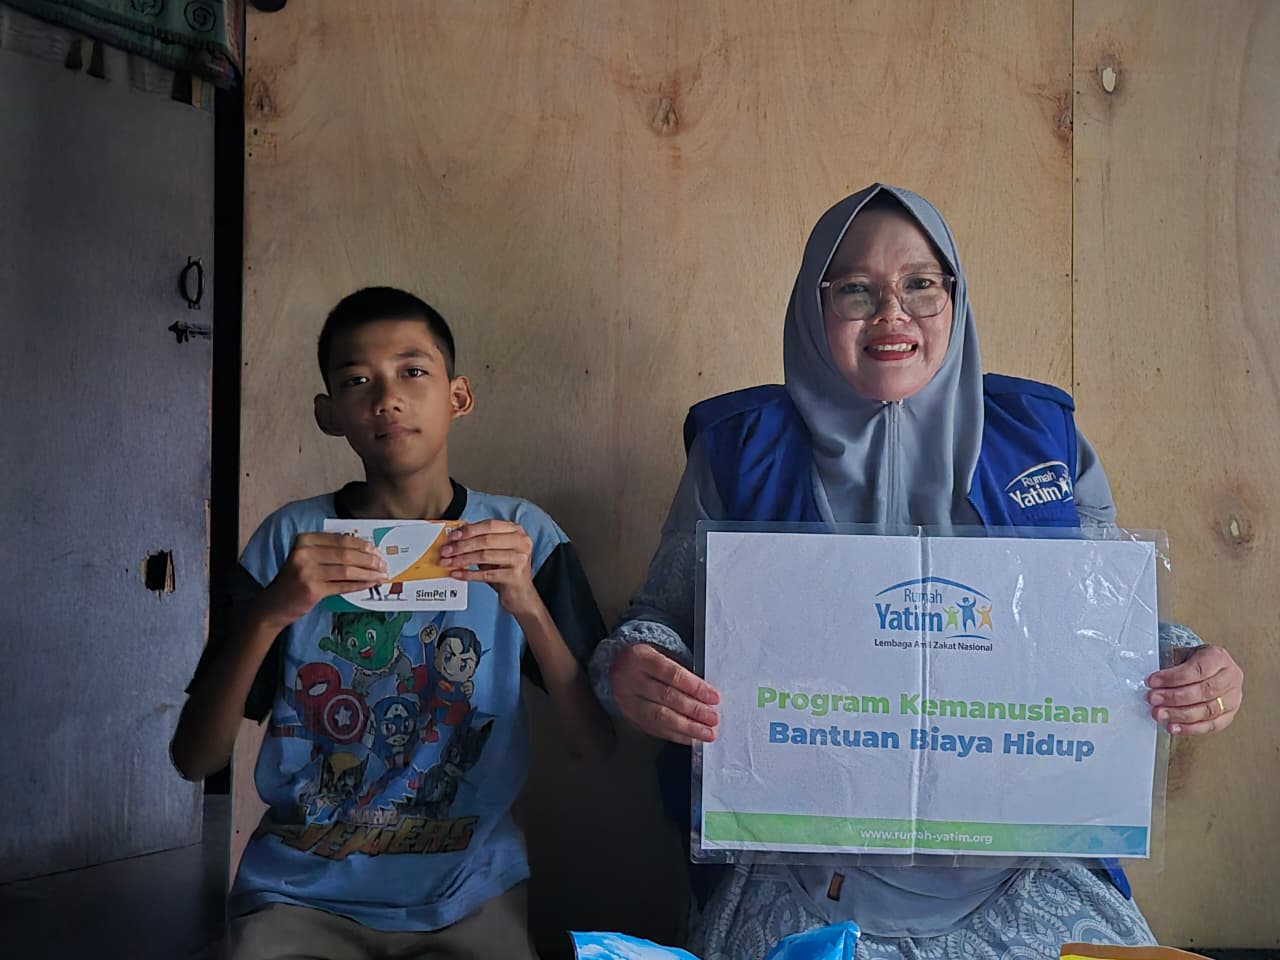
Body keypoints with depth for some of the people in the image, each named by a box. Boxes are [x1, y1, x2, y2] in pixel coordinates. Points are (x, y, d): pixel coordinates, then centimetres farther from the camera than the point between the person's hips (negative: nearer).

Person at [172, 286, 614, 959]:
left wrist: (529, 607, -23)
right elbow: (194, 759, -7)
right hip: (302, 892, 0)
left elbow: (596, 747, -8)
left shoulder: (522, 538, -3)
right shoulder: (290, 539, -3)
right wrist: (268, 614, -23)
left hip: (468, 893, 1)